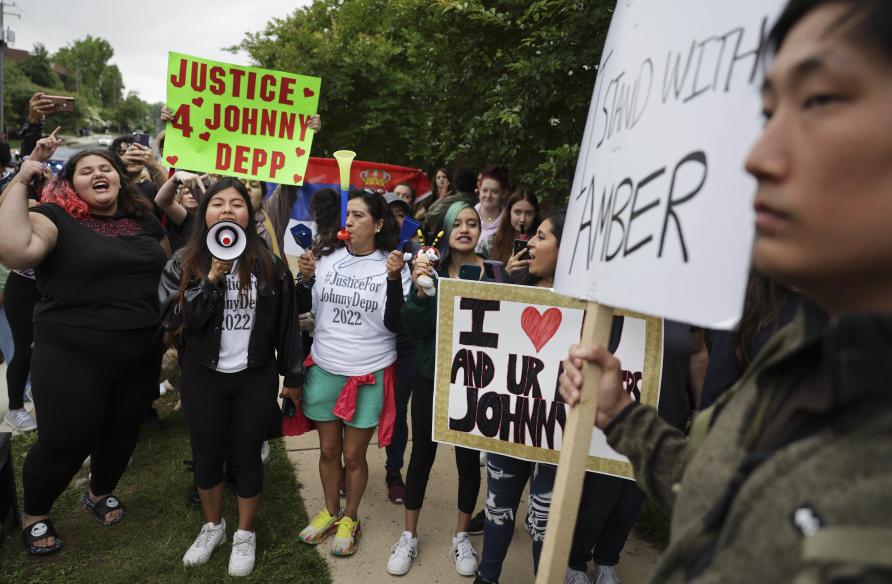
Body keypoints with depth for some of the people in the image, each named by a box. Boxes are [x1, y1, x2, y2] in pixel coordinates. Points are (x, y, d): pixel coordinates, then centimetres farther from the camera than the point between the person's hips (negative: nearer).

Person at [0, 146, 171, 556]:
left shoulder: (144, 221, 8)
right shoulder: (55, 217, -8)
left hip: (140, 356, 5)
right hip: (72, 357, -5)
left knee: (123, 431, 18)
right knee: (64, 441, 3)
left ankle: (100, 493, 47)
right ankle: (34, 515, 33)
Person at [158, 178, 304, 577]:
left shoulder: (268, 263, -5)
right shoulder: (184, 263, -3)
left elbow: (286, 321, -2)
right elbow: (174, 319, -13)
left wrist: (292, 375, 0)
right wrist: (212, 278, -23)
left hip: (256, 378, -1)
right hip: (203, 378, 2)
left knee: (246, 456, 10)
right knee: (206, 456, 16)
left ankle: (245, 535, 32)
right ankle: (213, 526, 40)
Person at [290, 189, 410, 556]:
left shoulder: (392, 265, -7)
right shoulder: (327, 258, -1)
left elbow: (395, 324, -12)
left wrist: (394, 279, -22)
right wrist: (305, 278, -10)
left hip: (370, 374, -2)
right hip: (324, 369, 3)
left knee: (353, 455, 10)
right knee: (328, 450, 16)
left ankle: (350, 519, 34)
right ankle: (329, 512, 40)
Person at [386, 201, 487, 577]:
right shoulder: (430, 269, -5)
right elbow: (413, 330, -10)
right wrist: (419, 292, -27)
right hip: (431, 377, 1)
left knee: (469, 459, 11)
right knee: (422, 454, 11)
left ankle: (461, 536, 34)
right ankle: (409, 536, 31)